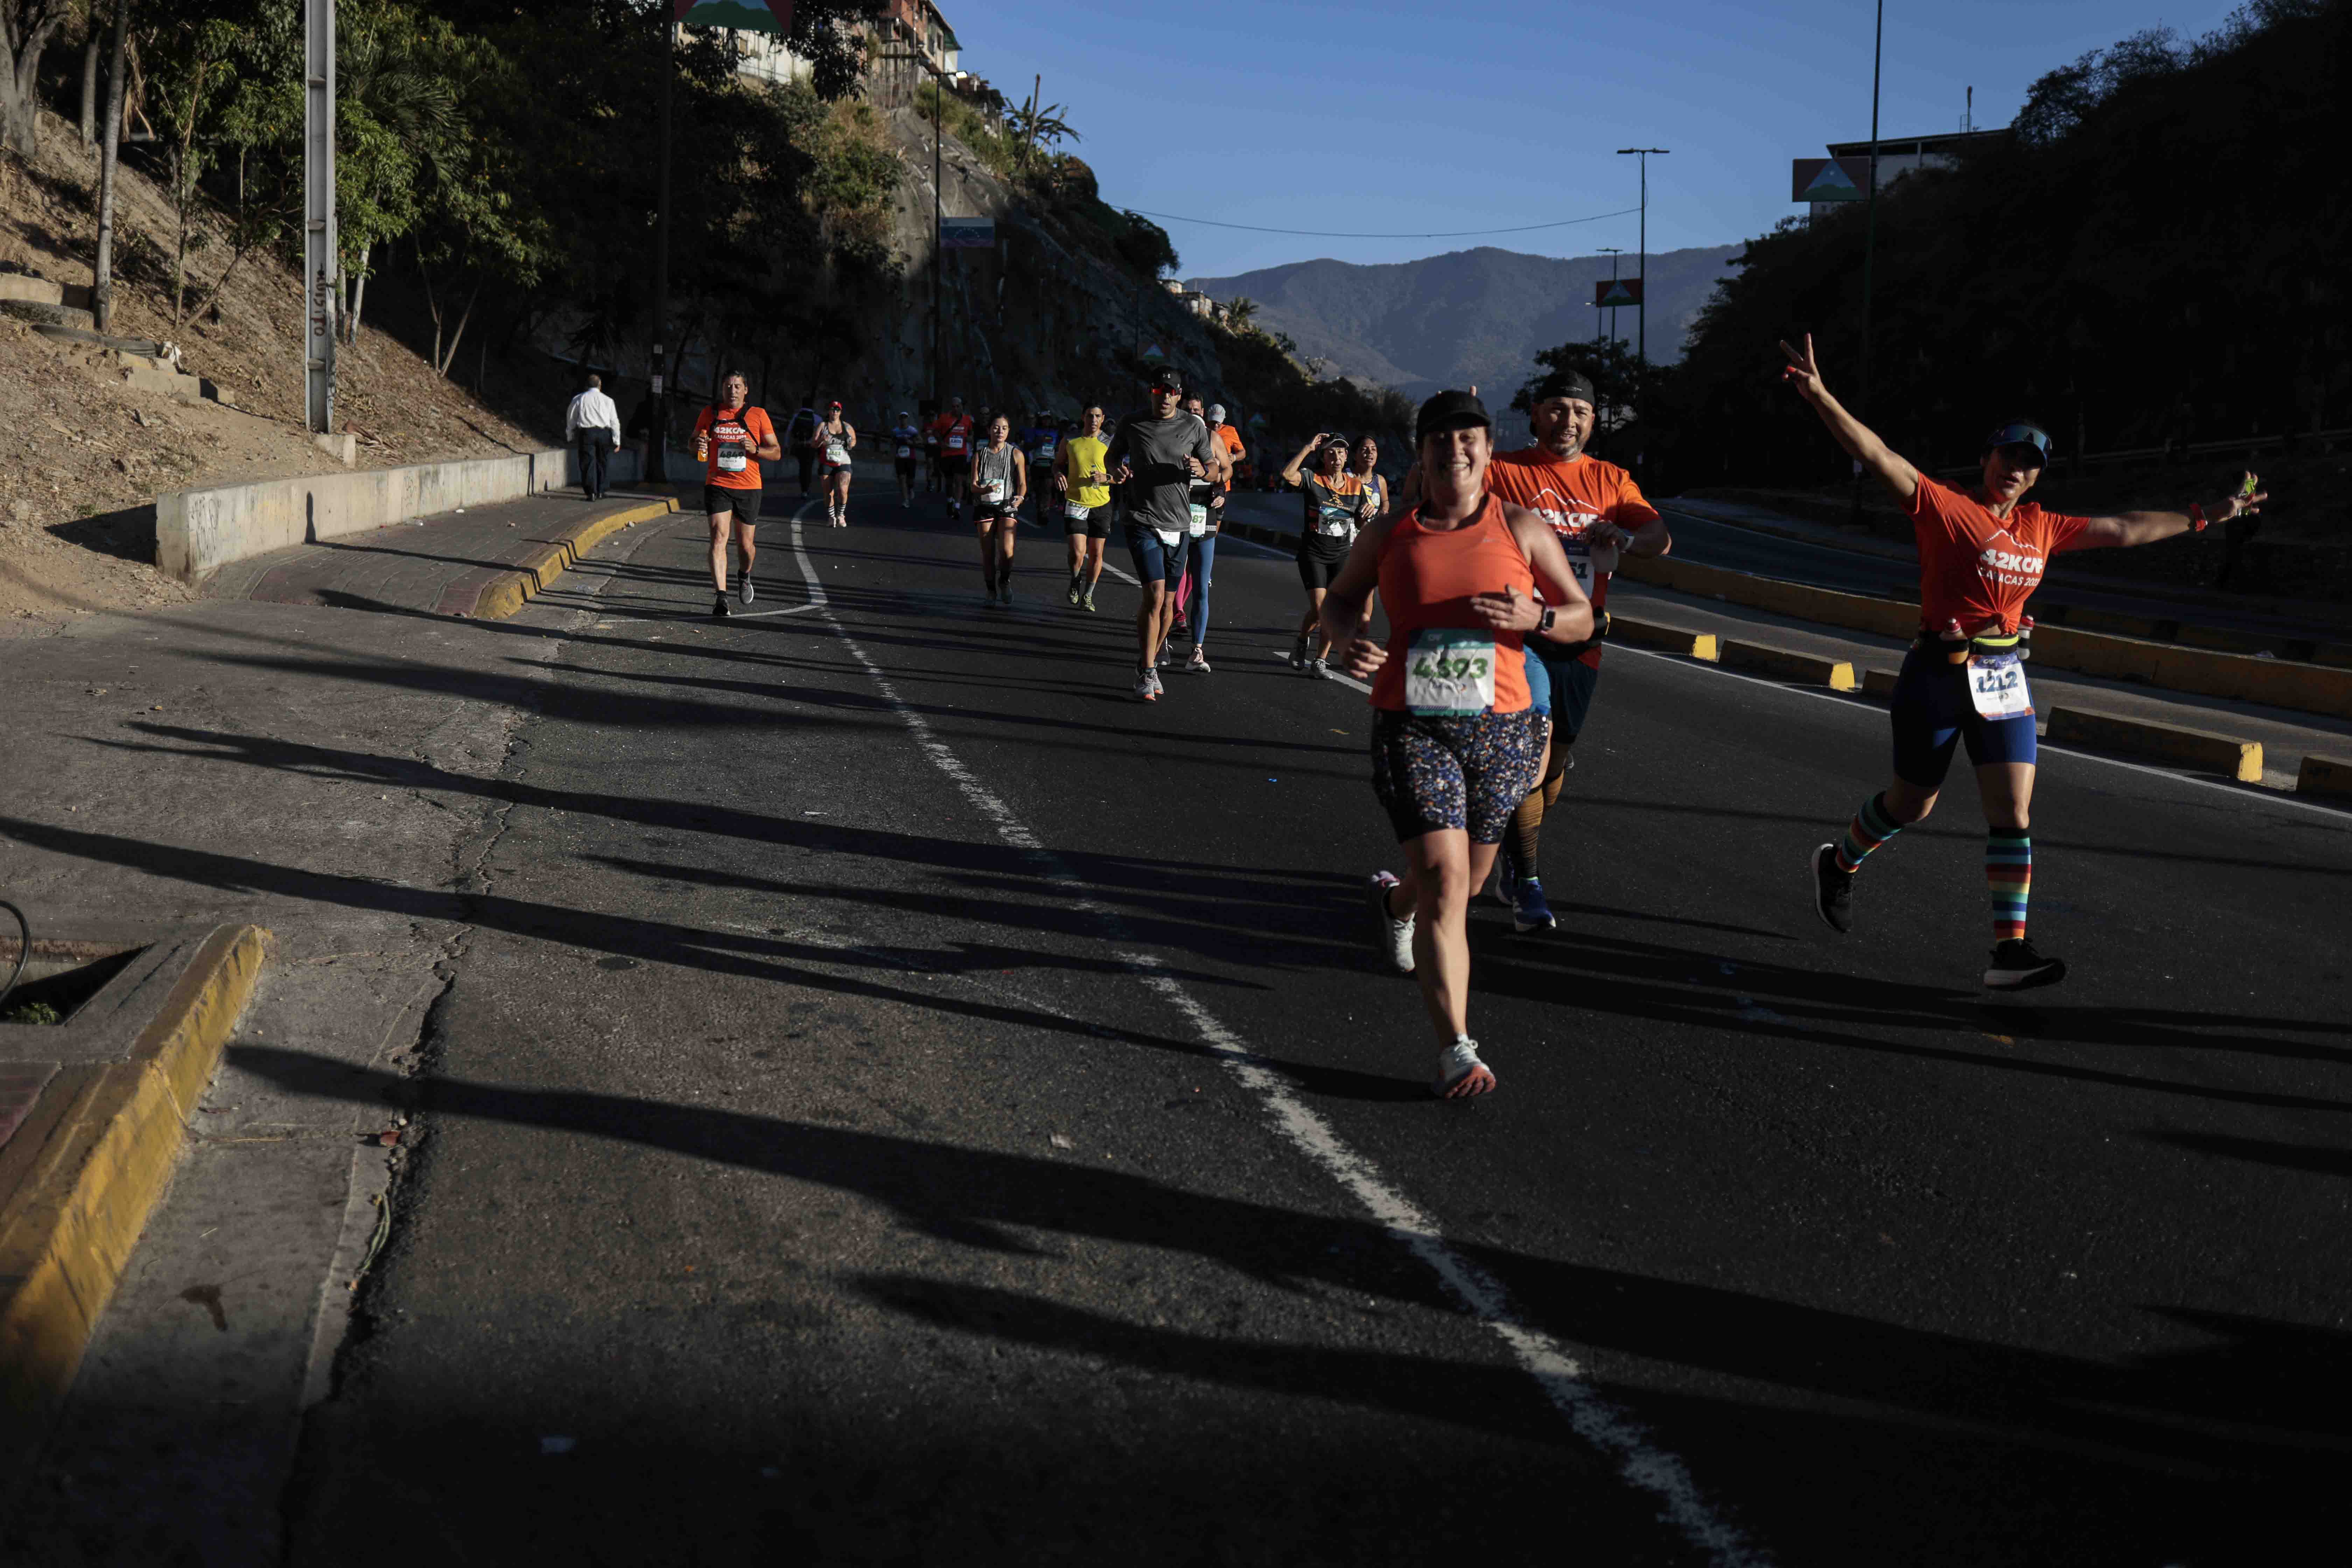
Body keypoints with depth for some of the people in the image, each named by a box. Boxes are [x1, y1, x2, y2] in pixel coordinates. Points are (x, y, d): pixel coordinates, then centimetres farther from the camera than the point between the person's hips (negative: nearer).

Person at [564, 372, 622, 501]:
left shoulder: (579, 399, 5)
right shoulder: (608, 401, 6)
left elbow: (571, 418, 12)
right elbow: (614, 421, 5)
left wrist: (570, 436, 24)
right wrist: (616, 441, 7)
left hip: (587, 433, -1)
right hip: (604, 433, 1)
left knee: (588, 463, -1)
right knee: (601, 463, 14)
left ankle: (591, 492, -10)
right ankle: (600, 492, 17)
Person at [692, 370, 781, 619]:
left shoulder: (758, 415, 3)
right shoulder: (710, 414, 6)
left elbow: (777, 453, 5)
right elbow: (694, 444, 16)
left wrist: (755, 449, -15)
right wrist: (698, 445, -9)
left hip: (749, 487, 0)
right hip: (717, 485, 0)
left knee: (745, 544, 8)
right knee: (719, 537, -15)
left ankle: (746, 577, 42)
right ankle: (721, 598, -20)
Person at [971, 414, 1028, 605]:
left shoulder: (1016, 454, 3)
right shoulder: (980, 455, 5)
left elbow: (1022, 483, 3)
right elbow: (974, 486, 1)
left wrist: (1020, 497, -20)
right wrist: (986, 490, -22)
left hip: (1007, 507, -1)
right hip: (985, 507, 1)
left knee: (1006, 550, -20)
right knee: (988, 553, 0)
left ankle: (1005, 581, 7)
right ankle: (991, 591, 17)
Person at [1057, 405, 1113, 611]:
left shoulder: (1108, 444, 0)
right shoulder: (1070, 441, 2)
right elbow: (1058, 463, 17)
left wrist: (1105, 478, -17)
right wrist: (1058, 474, -6)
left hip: (1101, 505, 1)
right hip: (1075, 503, -1)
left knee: (1096, 554, 6)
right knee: (1077, 553, -12)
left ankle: (1088, 595, 22)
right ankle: (1075, 583, 18)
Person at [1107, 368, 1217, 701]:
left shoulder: (1194, 427, 4)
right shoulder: (1132, 424, 3)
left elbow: (1215, 469, 11)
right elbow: (1111, 454, 19)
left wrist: (1201, 470, -13)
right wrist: (1117, 469, -4)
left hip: (1179, 526, 3)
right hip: (1143, 521, -3)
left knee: (1167, 602, 8)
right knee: (1154, 595, -17)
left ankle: (1149, 666, 26)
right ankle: (1146, 676, -12)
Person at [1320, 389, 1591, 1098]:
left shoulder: (1523, 529, 2)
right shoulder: (1390, 534, 4)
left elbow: (1582, 618, 6)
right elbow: (1339, 597, 18)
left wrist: (1535, 618, -17)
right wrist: (1346, 637, -6)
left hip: (1501, 730, 2)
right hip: (1413, 726, -2)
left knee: (1464, 882, 19)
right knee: (1445, 884, -16)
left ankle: (1395, 900, 57)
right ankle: (1457, 1052, -15)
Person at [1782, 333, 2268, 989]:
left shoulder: (2041, 527, 10)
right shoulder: (1943, 506, -9)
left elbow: (2124, 530, 21)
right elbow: (1878, 455, -21)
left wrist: (2206, 516, 25)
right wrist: (1820, 398, -34)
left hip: (2004, 680, 5)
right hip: (1938, 675, -5)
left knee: (2015, 815, -4)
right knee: (1910, 804, 9)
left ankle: (2010, 951, -5)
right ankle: (1837, 864, 38)